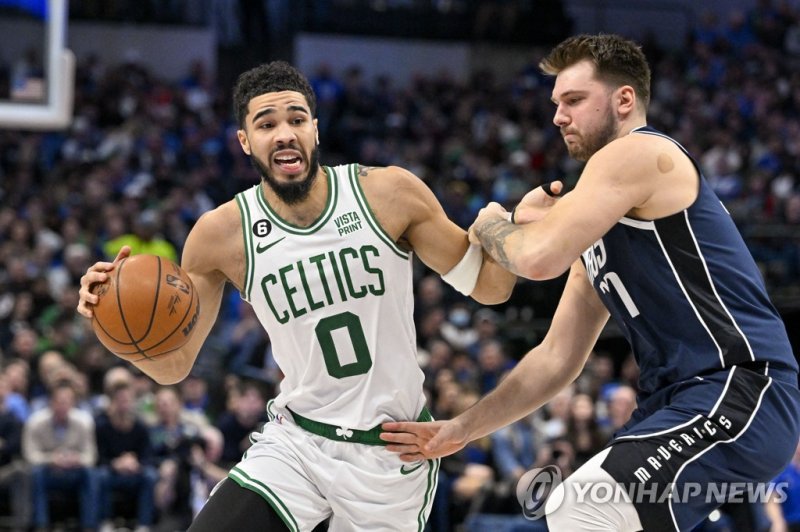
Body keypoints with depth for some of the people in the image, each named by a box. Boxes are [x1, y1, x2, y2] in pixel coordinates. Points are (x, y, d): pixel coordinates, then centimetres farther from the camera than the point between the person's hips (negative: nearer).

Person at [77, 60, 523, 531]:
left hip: (392, 453, -1)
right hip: (297, 443, 1)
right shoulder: (222, 234, -8)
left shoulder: (389, 193, -10)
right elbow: (174, 364, 0)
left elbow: (488, 286, -1)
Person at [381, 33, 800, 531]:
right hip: (681, 397, 10)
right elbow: (556, 358, 24)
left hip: (739, 391, -10)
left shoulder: (638, 154, -7)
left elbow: (539, 257, -18)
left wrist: (490, 224, 4)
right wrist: (460, 430, 20)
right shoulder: (601, 225, 22)